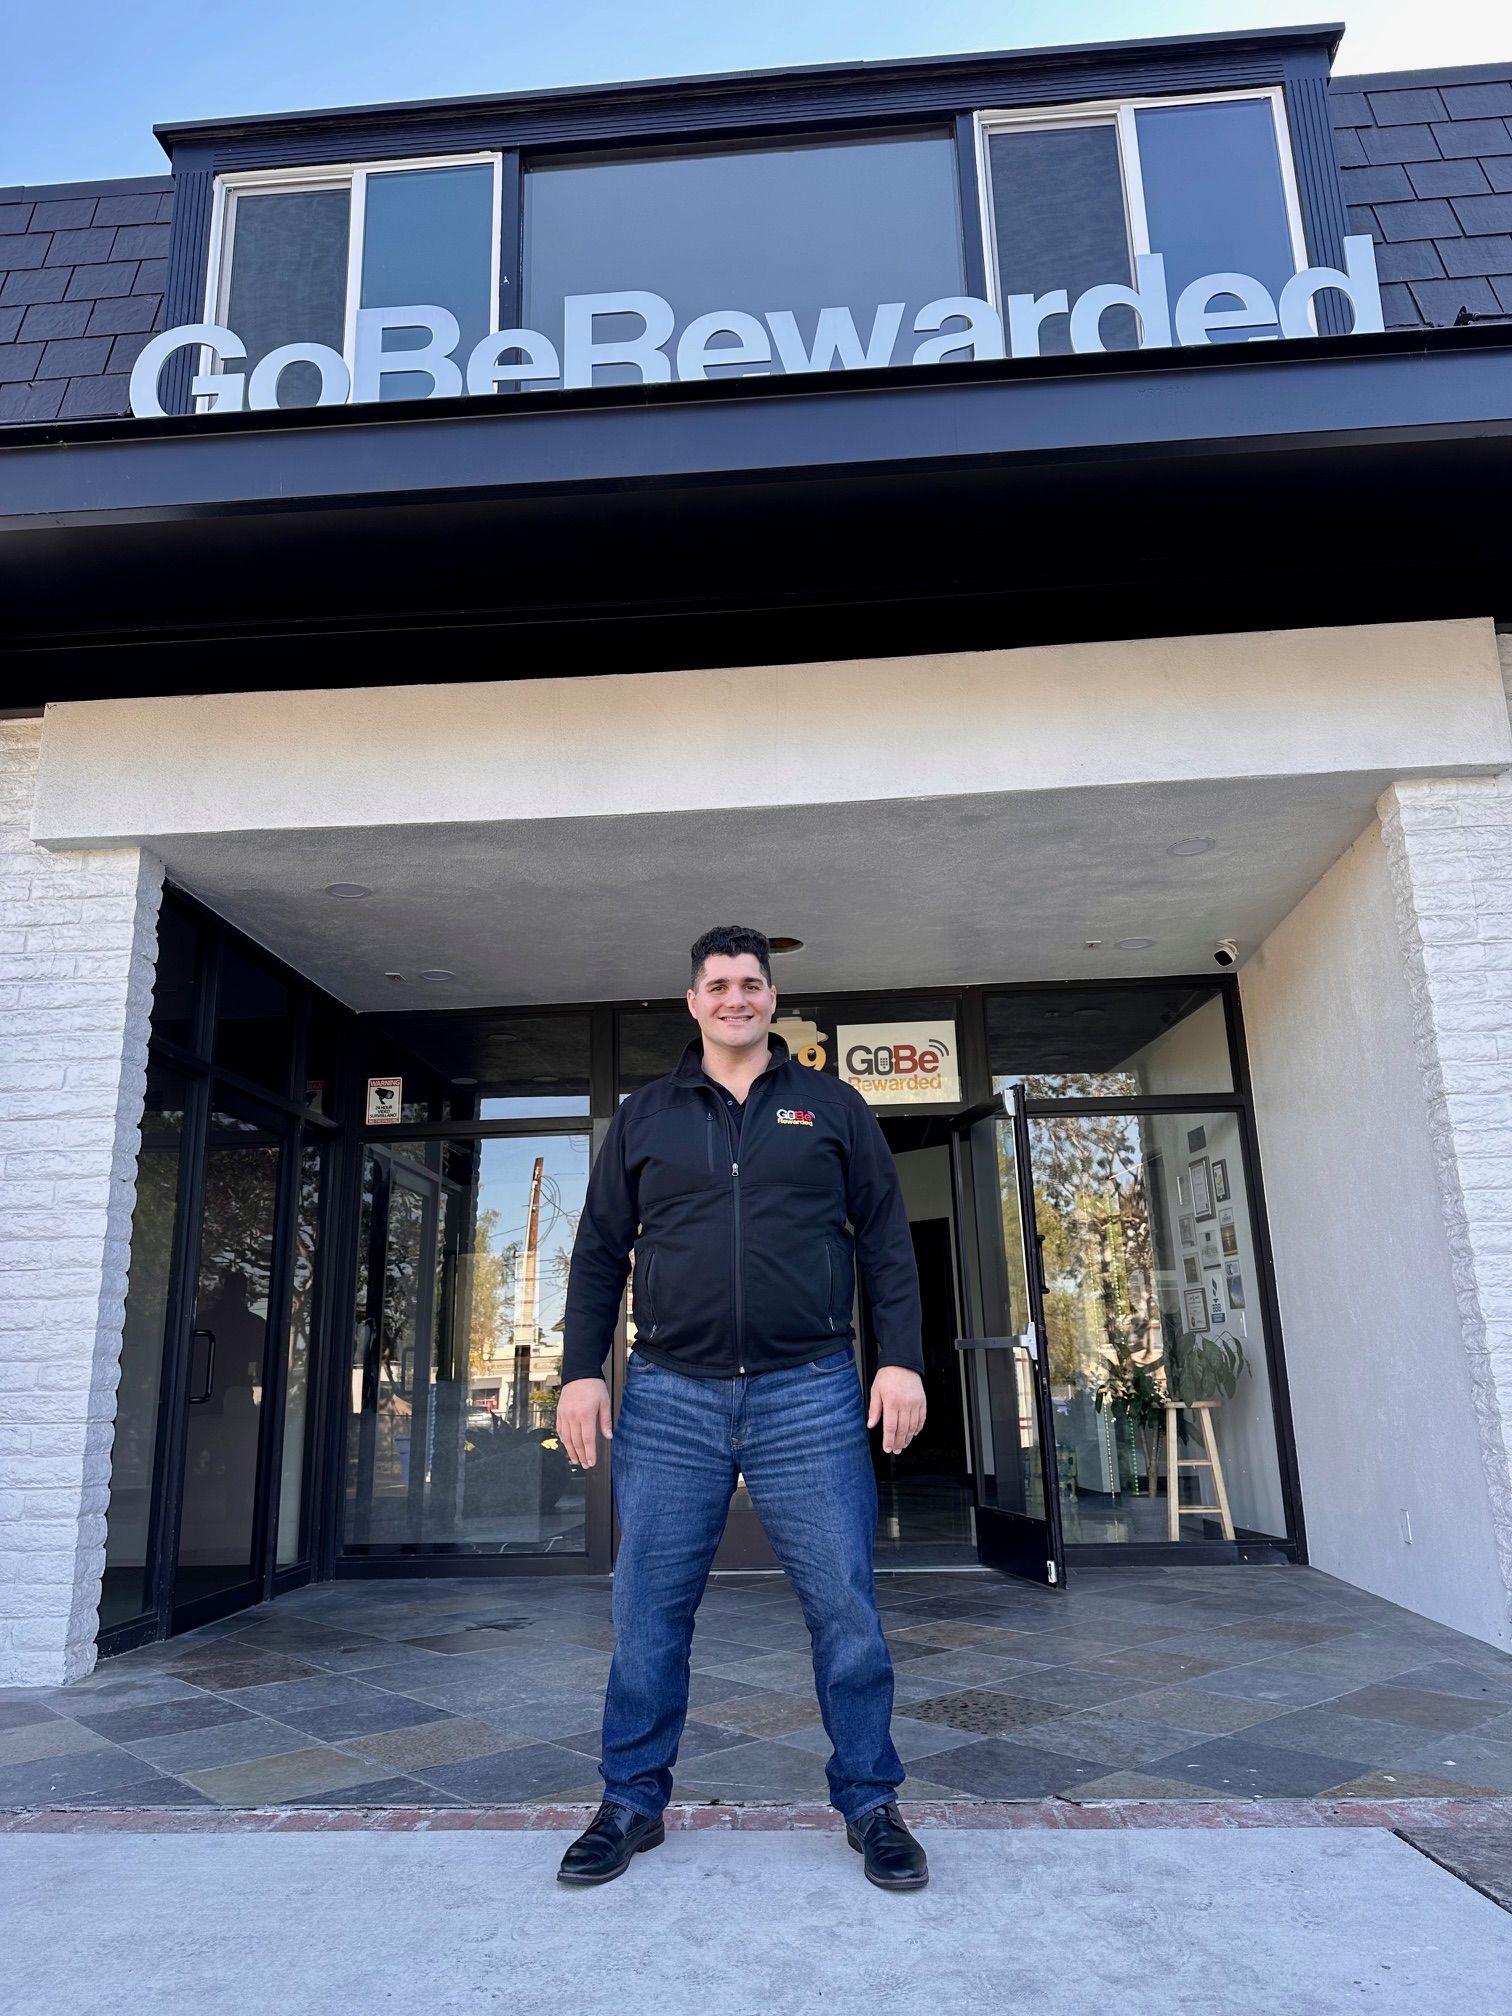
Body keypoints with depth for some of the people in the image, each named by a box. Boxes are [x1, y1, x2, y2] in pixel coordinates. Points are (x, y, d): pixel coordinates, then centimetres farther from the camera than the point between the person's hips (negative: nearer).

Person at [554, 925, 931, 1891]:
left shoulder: (832, 1106, 9)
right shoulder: (644, 1116, 12)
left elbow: (887, 1239, 7)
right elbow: (599, 1251, 12)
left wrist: (902, 1358, -2)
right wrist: (582, 1369, 3)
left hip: (811, 1394, -1)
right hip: (670, 1396, 1)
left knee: (846, 1608, 4)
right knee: (648, 1612, 7)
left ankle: (871, 1803, 22)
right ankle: (633, 1804, 25)